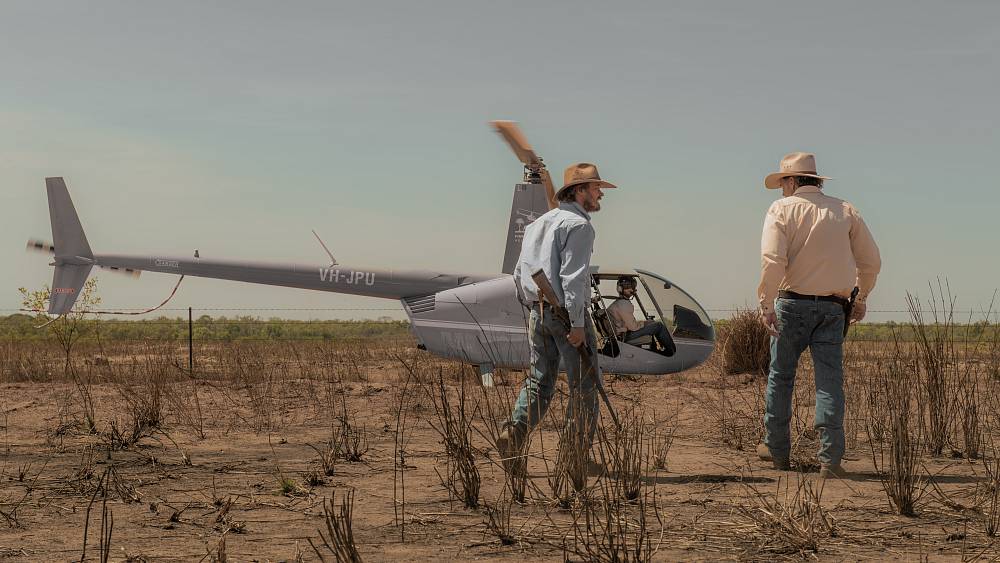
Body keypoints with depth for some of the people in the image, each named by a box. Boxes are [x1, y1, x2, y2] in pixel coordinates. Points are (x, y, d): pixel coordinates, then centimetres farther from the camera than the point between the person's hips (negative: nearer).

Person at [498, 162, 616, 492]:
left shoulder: (539, 223, 17)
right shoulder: (578, 225, -9)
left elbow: (519, 273, 17)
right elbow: (572, 276, -18)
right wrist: (576, 323, -20)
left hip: (538, 312, 8)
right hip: (565, 312, -8)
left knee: (540, 379, 11)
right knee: (584, 386, 0)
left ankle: (515, 431, -10)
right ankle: (576, 454, -1)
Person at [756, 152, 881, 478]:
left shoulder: (782, 209, -1)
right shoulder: (845, 212, 9)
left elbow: (772, 260, -15)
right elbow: (871, 261, 11)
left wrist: (766, 304, -15)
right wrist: (861, 298, 25)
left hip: (792, 303, -2)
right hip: (833, 308, 2)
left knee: (780, 377, 11)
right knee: (830, 381, 0)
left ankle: (777, 450, 18)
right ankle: (830, 460, -6)